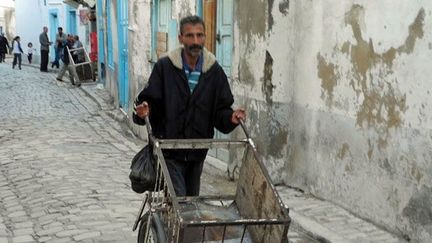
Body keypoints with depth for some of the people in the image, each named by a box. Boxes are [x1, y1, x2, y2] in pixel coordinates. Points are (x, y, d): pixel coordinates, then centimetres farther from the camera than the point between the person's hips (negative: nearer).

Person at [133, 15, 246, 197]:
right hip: (169, 150, -4)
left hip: (197, 151, 4)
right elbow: (150, 100, -4)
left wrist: (231, 118, -18)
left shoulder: (214, 71, 1)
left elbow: (221, 109, 3)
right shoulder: (164, 67, -7)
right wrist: (144, 111, -25)